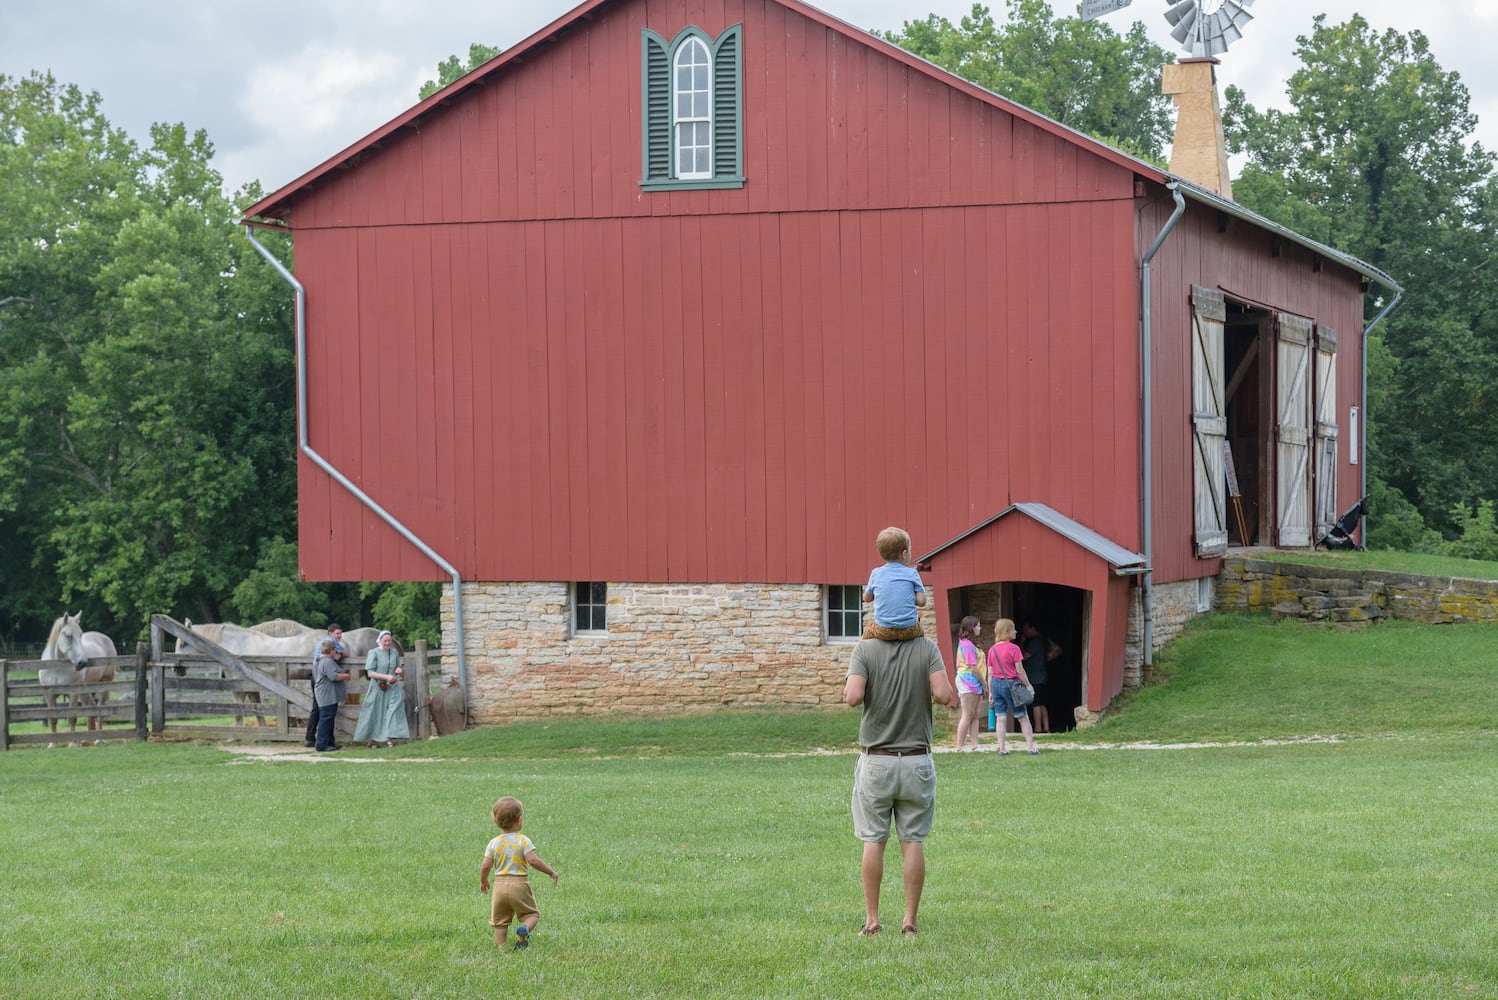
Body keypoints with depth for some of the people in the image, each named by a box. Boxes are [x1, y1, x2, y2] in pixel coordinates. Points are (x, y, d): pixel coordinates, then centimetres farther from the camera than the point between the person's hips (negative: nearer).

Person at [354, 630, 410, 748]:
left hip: (392, 688, 3)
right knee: (375, 714, 3)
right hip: (378, 688, -3)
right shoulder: (374, 653, -5)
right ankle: (371, 739, 16)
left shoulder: (394, 652, 9)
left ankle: (390, 738, -16)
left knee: (394, 709, -13)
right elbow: (370, 673, -11)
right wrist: (386, 677, -21)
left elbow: (399, 666, 24)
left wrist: (400, 669, -1)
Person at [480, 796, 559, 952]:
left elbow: (485, 866, 0)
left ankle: (500, 947, 4)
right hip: (519, 885, -3)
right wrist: (551, 872, -7)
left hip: (500, 885, 3)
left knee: (500, 921, 11)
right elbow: (533, 860, -17)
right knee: (531, 914, 11)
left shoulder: (494, 843, 2)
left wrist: (483, 881, 19)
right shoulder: (523, 841, -7)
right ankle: (524, 929, -19)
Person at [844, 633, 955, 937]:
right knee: (913, 842, 5)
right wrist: (925, 694, 5)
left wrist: (848, 689, 1)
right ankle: (910, 920, 6)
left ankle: (872, 919, 8)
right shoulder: (927, 649, -5)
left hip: (876, 761, -1)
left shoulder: (865, 649, -8)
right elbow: (944, 695, -17)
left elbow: (853, 697, -22)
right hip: (916, 761, 1)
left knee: (873, 841, 6)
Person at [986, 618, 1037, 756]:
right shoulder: (1013, 649, -12)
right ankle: (1030, 747, 5)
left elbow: (990, 673, 6)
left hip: (996, 684, 5)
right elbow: (1020, 671, -11)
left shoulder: (992, 650, 3)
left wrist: (990, 691, 11)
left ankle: (1002, 749, 3)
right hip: (1011, 683, -4)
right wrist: (1028, 685, -1)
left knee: (1001, 718, 6)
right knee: (1023, 718, 5)